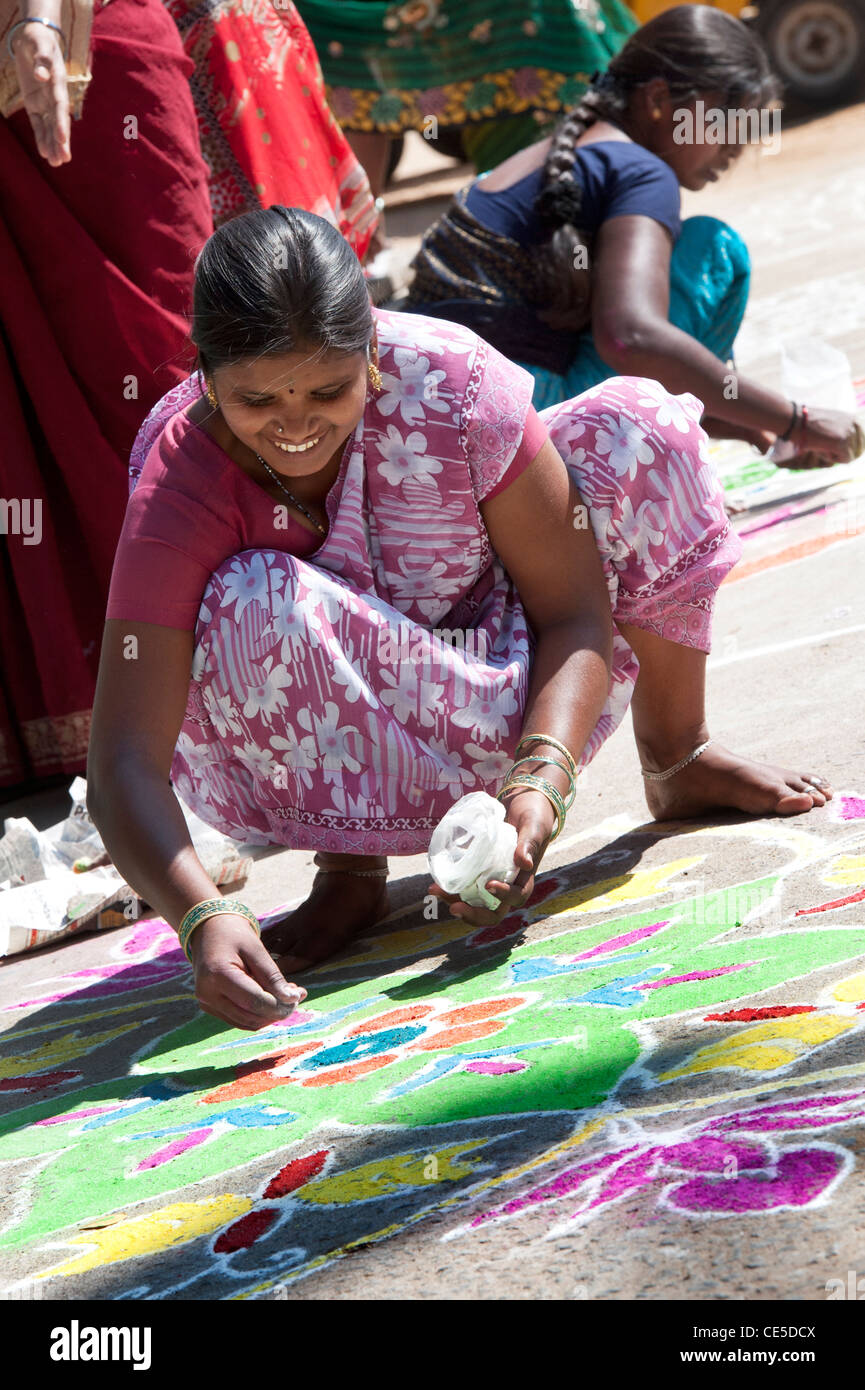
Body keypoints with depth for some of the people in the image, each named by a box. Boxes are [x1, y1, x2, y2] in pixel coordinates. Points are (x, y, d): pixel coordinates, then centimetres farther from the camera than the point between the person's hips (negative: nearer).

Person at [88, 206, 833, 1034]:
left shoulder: (449, 382, -24)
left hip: (497, 693, 2)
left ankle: (676, 762, 5)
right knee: (254, 603, -37)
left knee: (637, 427, -19)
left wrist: (540, 782, -36)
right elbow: (121, 769, -34)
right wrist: (204, 921, -52)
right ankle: (348, 871, -9)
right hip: (344, 768, -2)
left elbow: (575, 613, -18)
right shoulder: (178, 486, -28)